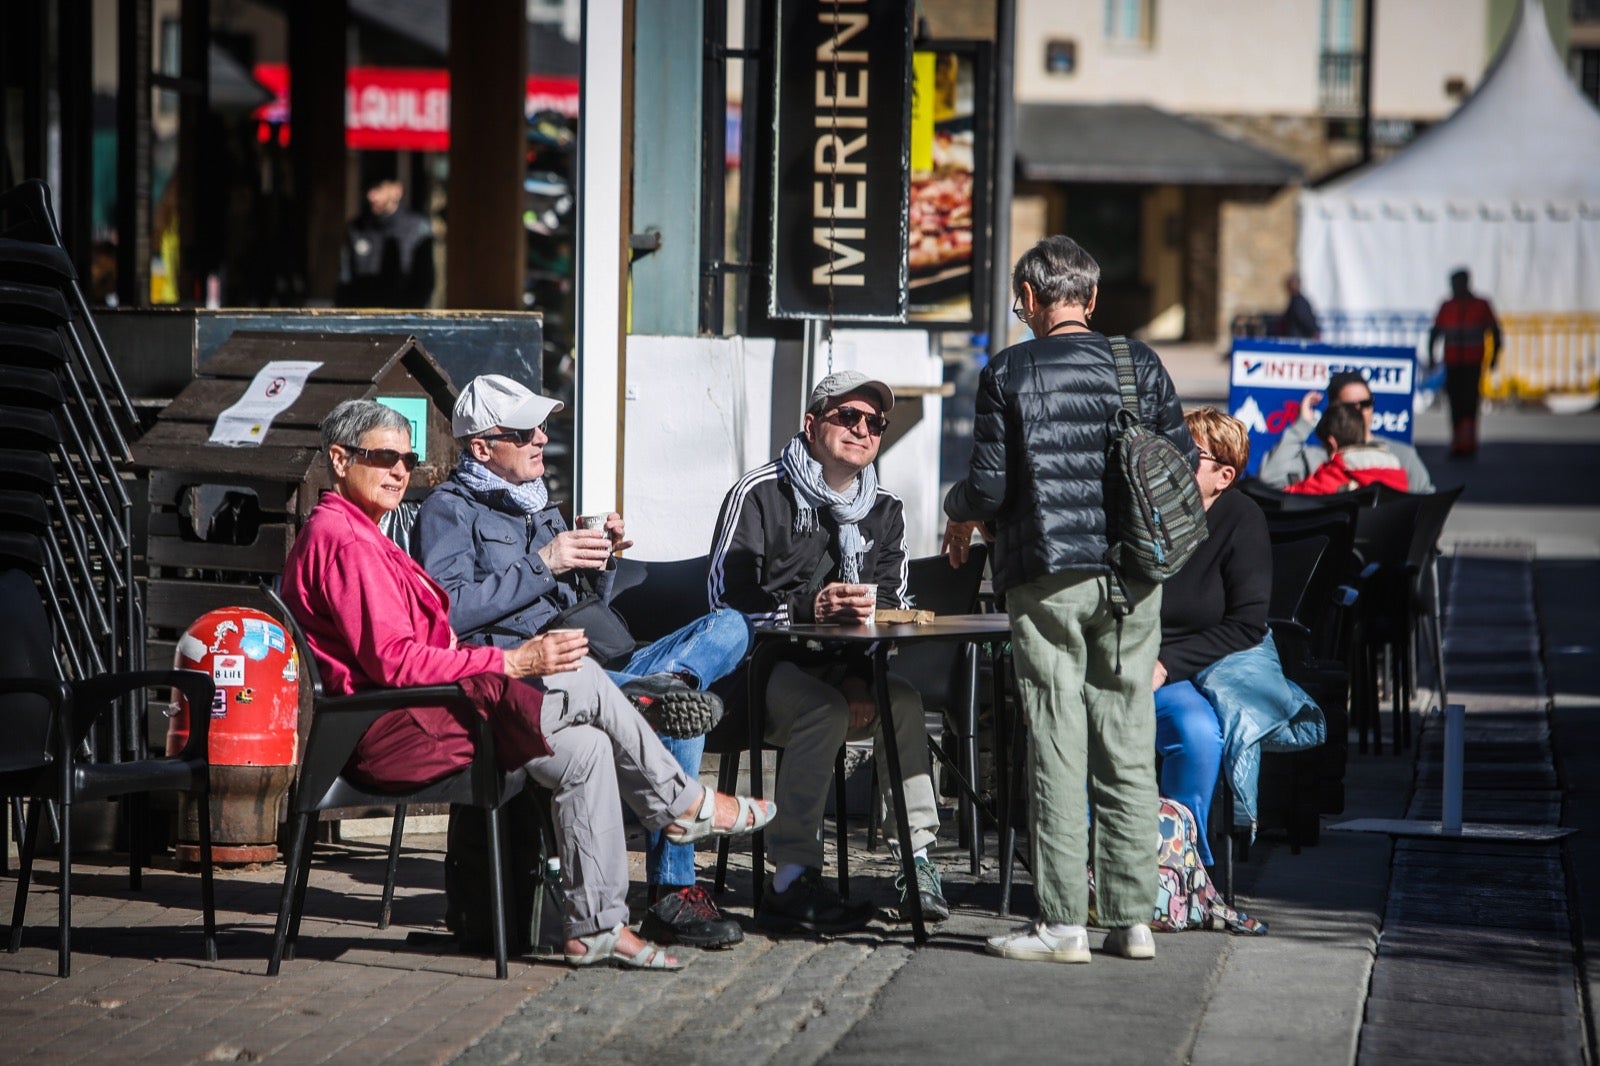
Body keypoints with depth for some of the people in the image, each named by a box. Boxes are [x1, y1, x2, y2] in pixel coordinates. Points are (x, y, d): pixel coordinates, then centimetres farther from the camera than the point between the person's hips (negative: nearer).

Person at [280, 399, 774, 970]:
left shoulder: (354, 533, 22)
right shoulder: (342, 540, -13)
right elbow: (394, 662, -20)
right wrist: (511, 663, -17)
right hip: (385, 732, -11)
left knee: (586, 748, 1)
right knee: (582, 682, -12)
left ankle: (596, 925, 1)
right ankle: (680, 803, 7)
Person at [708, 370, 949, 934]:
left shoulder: (884, 511, 14)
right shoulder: (759, 494, -4)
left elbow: (890, 610, 8)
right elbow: (725, 597, -12)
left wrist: (861, 676, -11)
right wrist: (810, 607, -24)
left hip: (845, 670, 5)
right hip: (765, 670, -5)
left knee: (904, 700, -24)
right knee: (825, 710, -34)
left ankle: (917, 861, -22)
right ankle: (792, 880, -36)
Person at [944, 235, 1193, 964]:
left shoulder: (1009, 372, -4)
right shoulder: (1139, 364, 4)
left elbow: (990, 486, -7)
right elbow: (1185, 467, 5)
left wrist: (960, 511, 15)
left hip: (1047, 576, -3)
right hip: (1132, 577, 3)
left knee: (1057, 749, 0)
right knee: (1128, 750, 7)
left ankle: (1062, 923, 1)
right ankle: (1132, 918, 9)